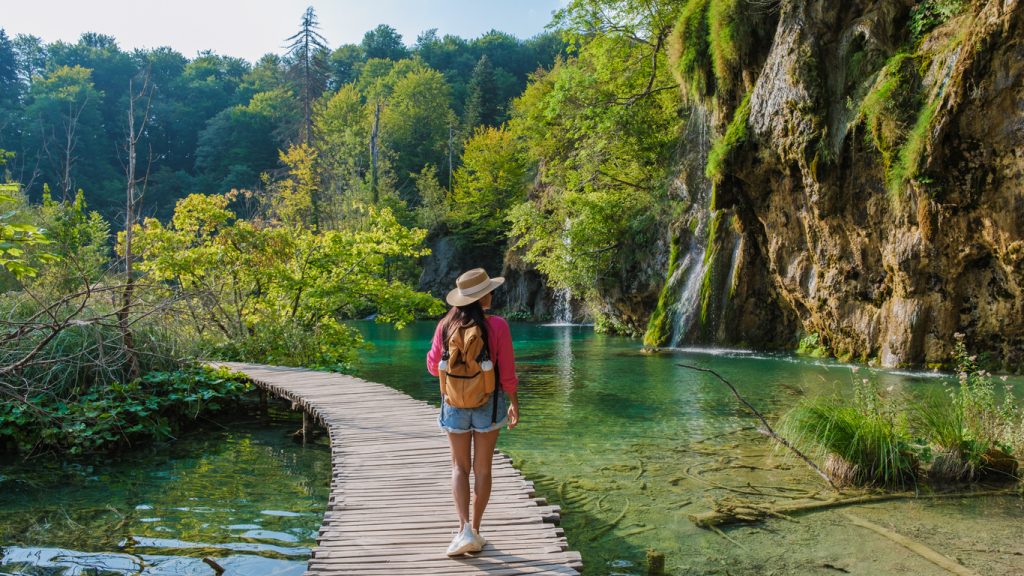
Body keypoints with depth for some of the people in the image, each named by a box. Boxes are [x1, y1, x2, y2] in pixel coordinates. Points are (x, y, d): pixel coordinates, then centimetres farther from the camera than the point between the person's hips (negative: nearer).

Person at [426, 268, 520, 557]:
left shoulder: (446, 325, -7)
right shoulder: (497, 325, -14)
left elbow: (433, 366, 3)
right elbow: (507, 373, -10)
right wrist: (514, 403, 4)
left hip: (455, 403, 1)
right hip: (489, 403, -1)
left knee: (460, 467, 12)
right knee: (482, 468, 12)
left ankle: (465, 529, -3)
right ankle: (475, 531, 19)